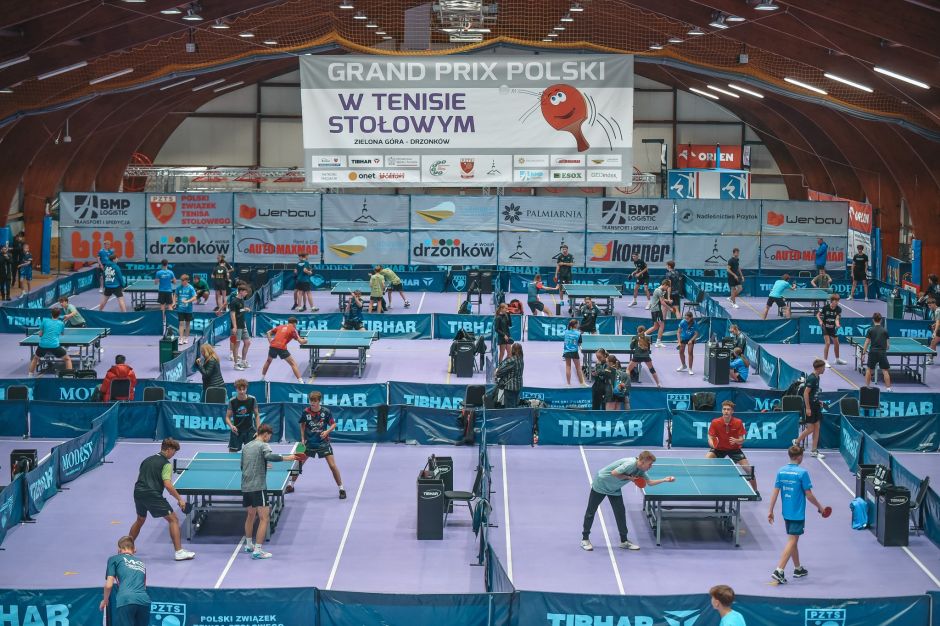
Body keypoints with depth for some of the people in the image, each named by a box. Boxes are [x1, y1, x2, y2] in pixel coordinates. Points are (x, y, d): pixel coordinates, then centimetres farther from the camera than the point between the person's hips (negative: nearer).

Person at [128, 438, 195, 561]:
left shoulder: (147, 460, 19)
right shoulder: (166, 464, -5)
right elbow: (167, 484, -16)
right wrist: (180, 499, -11)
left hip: (138, 492, 8)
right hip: (153, 495, -8)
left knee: (140, 520, 30)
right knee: (173, 519, 0)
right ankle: (179, 552, -7)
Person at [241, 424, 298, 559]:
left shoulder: (246, 446, 16)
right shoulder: (263, 446, -6)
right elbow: (270, 456, -28)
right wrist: (287, 458, -26)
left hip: (245, 486, 8)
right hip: (258, 487, -8)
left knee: (251, 515, 25)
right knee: (264, 517, -7)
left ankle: (248, 545, 36)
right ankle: (257, 551, -13)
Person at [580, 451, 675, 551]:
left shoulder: (640, 471, -7)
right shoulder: (630, 464, -33)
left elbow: (650, 482, -1)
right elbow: (614, 473, -32)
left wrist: (665, 480, -11)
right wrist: (628, 477, -25)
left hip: (614, 489, 7)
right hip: (600, 485, -7)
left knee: (620, 513, 1)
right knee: (591, 512, 5)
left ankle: (624, 541, 10)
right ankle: (585, 539, 16)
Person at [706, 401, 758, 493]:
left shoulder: (738, 422, -19)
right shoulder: (715, 422, -21)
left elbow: (741, 440, -14)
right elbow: (710, 438, -17)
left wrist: (736, 441, -38)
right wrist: (712, 443, -40)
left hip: (734, 449, 0)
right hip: (719, 448, 0)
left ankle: (755, 491, 12)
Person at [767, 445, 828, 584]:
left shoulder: (781, 471, 1)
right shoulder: (802, 473, -16)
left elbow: (775, 492, 2)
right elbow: (809, 495, -12)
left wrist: (771, 511, 7)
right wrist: (819, 507, 4)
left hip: (786, 513, 6)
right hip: (797, 514, -6)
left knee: (793, 540, 19)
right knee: (792, 541, -5)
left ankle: (798, 569, 30)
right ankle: (779, 571, -14)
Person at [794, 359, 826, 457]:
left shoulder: (817, 377, 9)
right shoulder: (811, 378, -18)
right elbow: (806, 393, -21)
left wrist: (818, 401, 12)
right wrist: (808, 408, -21)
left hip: (815, 406, 9)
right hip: (809, 407, -9)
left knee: (817, 428, 7)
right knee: (810, 429, -4)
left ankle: (814, 450, 11)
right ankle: (797, 442, 18)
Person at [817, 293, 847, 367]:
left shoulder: (838, 309, -10)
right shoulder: (825, 307, -18)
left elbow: (837, 319, -17)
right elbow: (818, 315, -7)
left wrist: (837, 325, -38)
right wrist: (820, 321, -23)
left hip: (833, 328, 5)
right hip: (825, 327, -5)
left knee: (836, 343, 14)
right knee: (828, 343, -16)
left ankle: (837, 359, 34)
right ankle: (825, 361, -10)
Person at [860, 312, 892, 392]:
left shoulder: (870, 330, 1)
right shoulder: (885, 330, 4)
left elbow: (867, 343, -2)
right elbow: (888, 344, 5)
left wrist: (863, 353, 2)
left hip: (873, 352, 0)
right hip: (882, 352, 0)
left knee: (869, 369, 15)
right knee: (885, 370, 2)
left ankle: (867, 386, 18)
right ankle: (888, 388, -2)